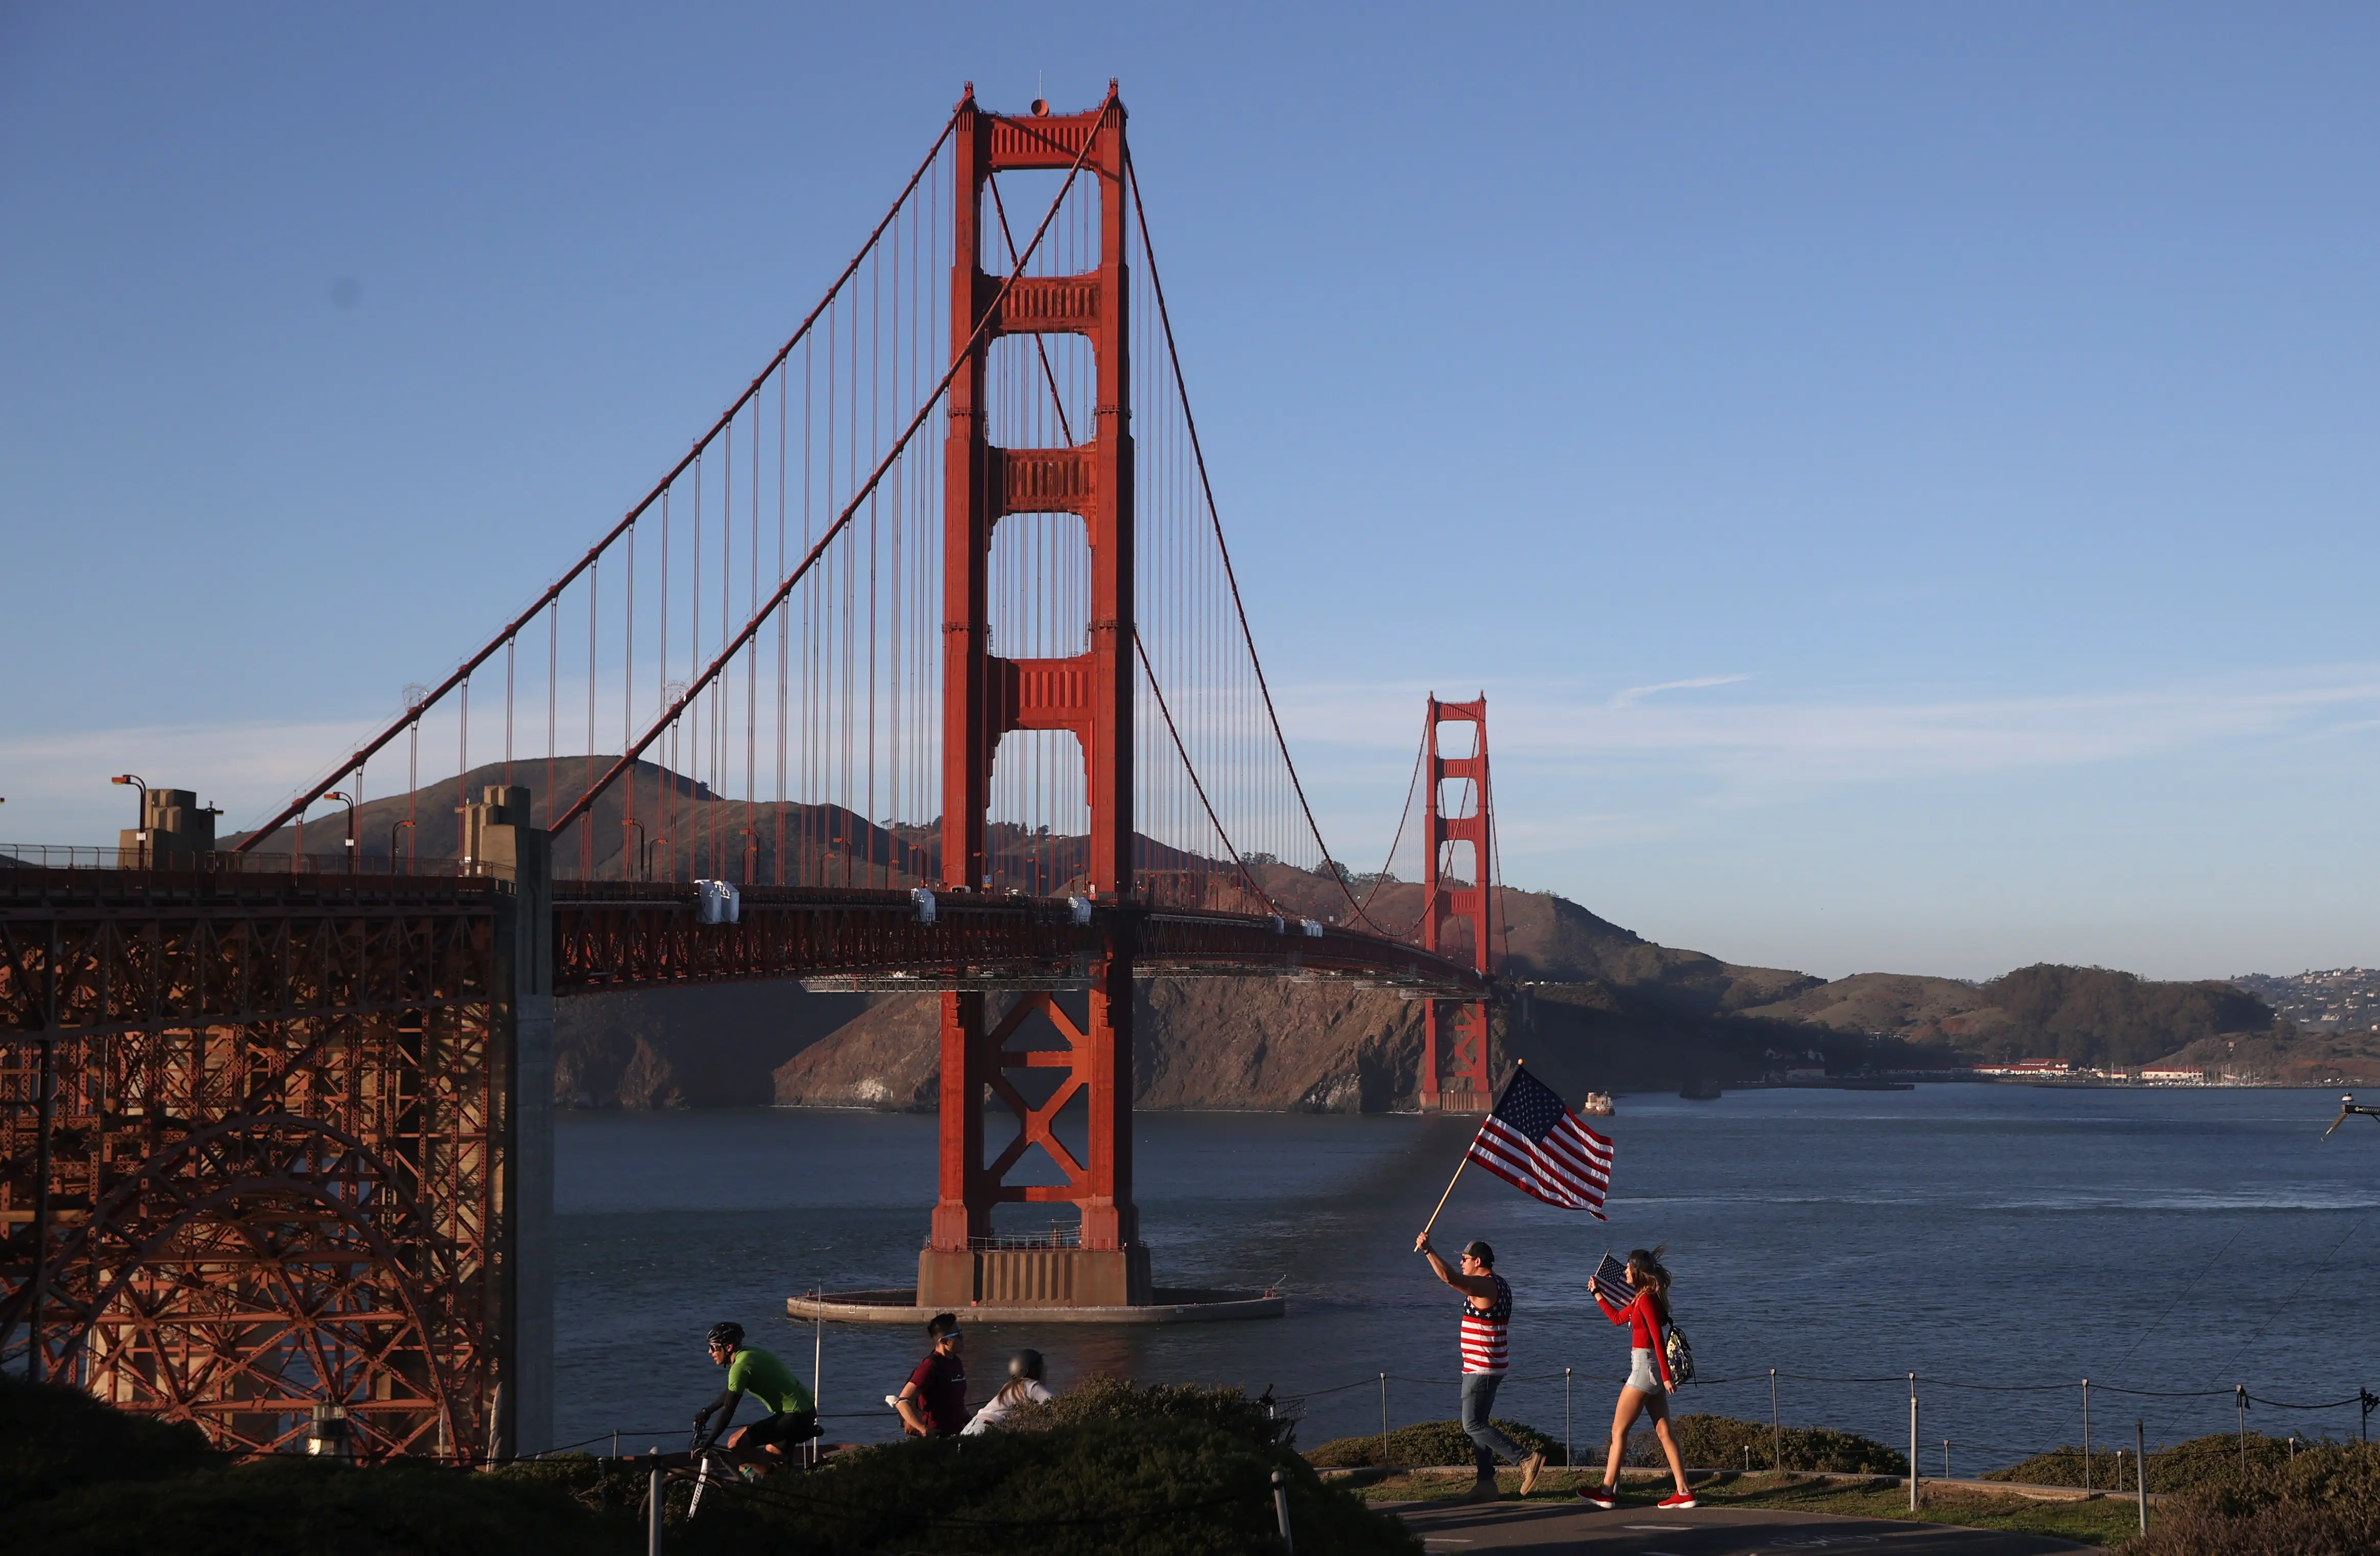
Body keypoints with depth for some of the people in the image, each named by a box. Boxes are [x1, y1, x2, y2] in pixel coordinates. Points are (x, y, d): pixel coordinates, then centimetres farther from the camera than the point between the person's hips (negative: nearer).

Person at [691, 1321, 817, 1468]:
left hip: (794, 1417, -10)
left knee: (736, 1444, -10)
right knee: (772, 1454, 26)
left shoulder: (741, 1366, -18)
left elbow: (728, 1411, -18)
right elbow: (730, 1392, 28)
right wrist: (707, 1411, 31)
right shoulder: (748, 1354, 11)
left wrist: (706, 1445, -14)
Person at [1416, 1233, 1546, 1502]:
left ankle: (1526, 1459, -11)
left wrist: (1427, 1250, -25)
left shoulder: (1484, 1286, -19)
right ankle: (1486, 1483, 13)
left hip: (1481, 1369, -11)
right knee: (1477, 1424, 12)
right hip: (1482, 1367, 11)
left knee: (1474, 1426, -9)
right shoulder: (1497, 1285, 13)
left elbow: (1449, 1277, -31)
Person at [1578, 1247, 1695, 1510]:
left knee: (1619, 1430, -2)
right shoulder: (1644, 1298, 14)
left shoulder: (1646, 1300, -16)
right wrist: (1597, 1293, 30)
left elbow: (1658, 1339, -21)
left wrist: (1666, 1375, -24)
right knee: (1663, 1432, 7)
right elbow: (1618, 1318, 28)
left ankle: (1607, 1492, 2)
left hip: (1644, 1368, -10)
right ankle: (1684, 1492, 4)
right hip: (1653, 1370, 10)